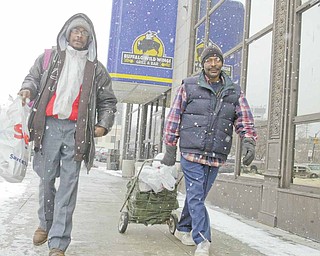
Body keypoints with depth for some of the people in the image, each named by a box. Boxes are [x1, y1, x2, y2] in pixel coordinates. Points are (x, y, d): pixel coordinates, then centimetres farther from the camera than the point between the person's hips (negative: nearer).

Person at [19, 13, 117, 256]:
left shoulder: (96, 68, 15)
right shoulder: (49, 58, 15)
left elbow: (108, 101, 17)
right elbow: (33, 78, 17)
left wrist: (104, 124, 2)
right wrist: (27, 89, -6)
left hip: (76, 130, -1)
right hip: (49, 126, 1)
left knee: (68, 185, -4)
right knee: (46, 179, 6)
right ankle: (46, 223, 31)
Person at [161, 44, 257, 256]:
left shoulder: (234, 92, 10)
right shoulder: (189, 87, 2)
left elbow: (245, 120, 7)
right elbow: (174, 119, 4)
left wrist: (249, 142, -12)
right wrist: (170, 149, 3)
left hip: (216, 157, 3)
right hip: (192, 153, -3)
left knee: (198, 196, 14)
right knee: (195, 195, -9)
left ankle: (183, 229, 33)